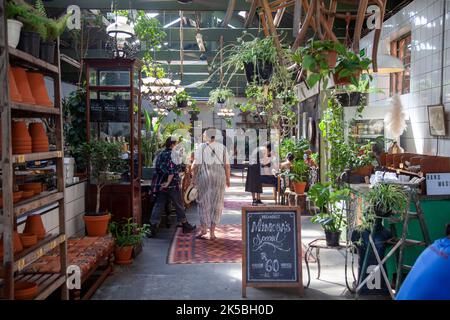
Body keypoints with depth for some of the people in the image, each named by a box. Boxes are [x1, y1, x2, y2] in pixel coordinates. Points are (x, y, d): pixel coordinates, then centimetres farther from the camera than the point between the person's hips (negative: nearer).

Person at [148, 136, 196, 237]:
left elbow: (157, 169, 16)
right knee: (179, 205, 8)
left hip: (160, 185, 6)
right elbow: (172, 170, -19)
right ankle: (185, 226, 20)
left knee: (158, 206, 6)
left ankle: (153, 228, 0)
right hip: (172, 185, -6)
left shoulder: (160, 155, 13)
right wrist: (168, 182, -17)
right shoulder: (173, 154, -10)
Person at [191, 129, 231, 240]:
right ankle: (212, 231, 9)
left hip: (204, 177, -2)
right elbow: (227, 165, 3)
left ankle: (203, 228, 13)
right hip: (219, 177, 2)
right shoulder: (222, 147, 6)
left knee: (203, 202, 13)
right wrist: (228, 179, 11)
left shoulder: (201, 147, -2)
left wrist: (193, 178, 0)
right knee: (216, 204, 8)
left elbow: (196, 164, -7)